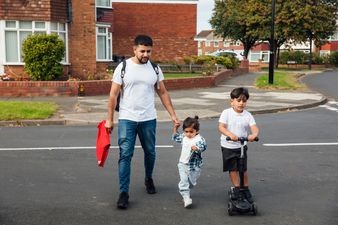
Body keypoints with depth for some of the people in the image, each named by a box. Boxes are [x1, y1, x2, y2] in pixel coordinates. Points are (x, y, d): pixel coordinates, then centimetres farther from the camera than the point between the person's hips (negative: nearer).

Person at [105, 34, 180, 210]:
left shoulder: (155, 69, 2)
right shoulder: (123, 67, -6)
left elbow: (163, 93, 8)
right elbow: (113, 94, -3)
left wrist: (173, 115, 2)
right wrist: (109, 119, -4)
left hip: (149, 119, 3)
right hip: (127, 119, -3)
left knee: (150, 152, 15)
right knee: (125, 155, -6)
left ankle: (149, 179, 41)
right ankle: (124, 192, 0)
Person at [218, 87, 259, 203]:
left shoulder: (248, 115, -4)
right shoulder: (226, 113, -10)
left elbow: (254, 128, -15)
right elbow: (221, 127, -19)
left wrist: (254, 135, -38)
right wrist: (230, 135, -37)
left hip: (242, 146, 2)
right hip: (228, 146, -2)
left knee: (243, 168, 8)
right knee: (233, 168, 6)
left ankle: (246, 189, 24)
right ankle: (236, 188, 20)